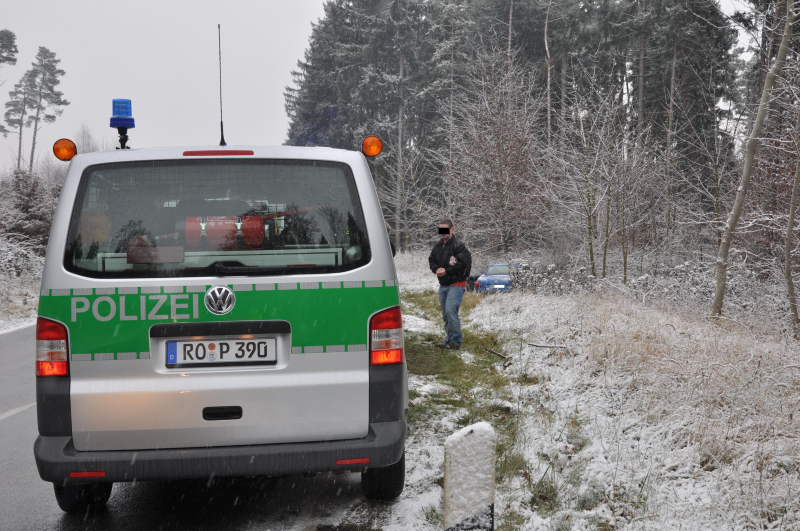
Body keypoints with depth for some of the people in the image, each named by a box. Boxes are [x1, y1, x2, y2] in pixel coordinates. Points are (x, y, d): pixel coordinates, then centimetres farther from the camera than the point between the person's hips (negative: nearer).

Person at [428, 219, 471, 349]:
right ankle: (450, 339, 24)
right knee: (445, 314, 13)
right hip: (443, 285, 8)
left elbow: (464, 263, -20)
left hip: (456, 284, -8)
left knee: (450, 311, -19)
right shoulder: (438, 246, 12)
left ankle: (456, 340, -11)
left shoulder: (459, 245, -12)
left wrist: (446, 271, -20)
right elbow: (431, 261, 14)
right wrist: (437, 269, -8)